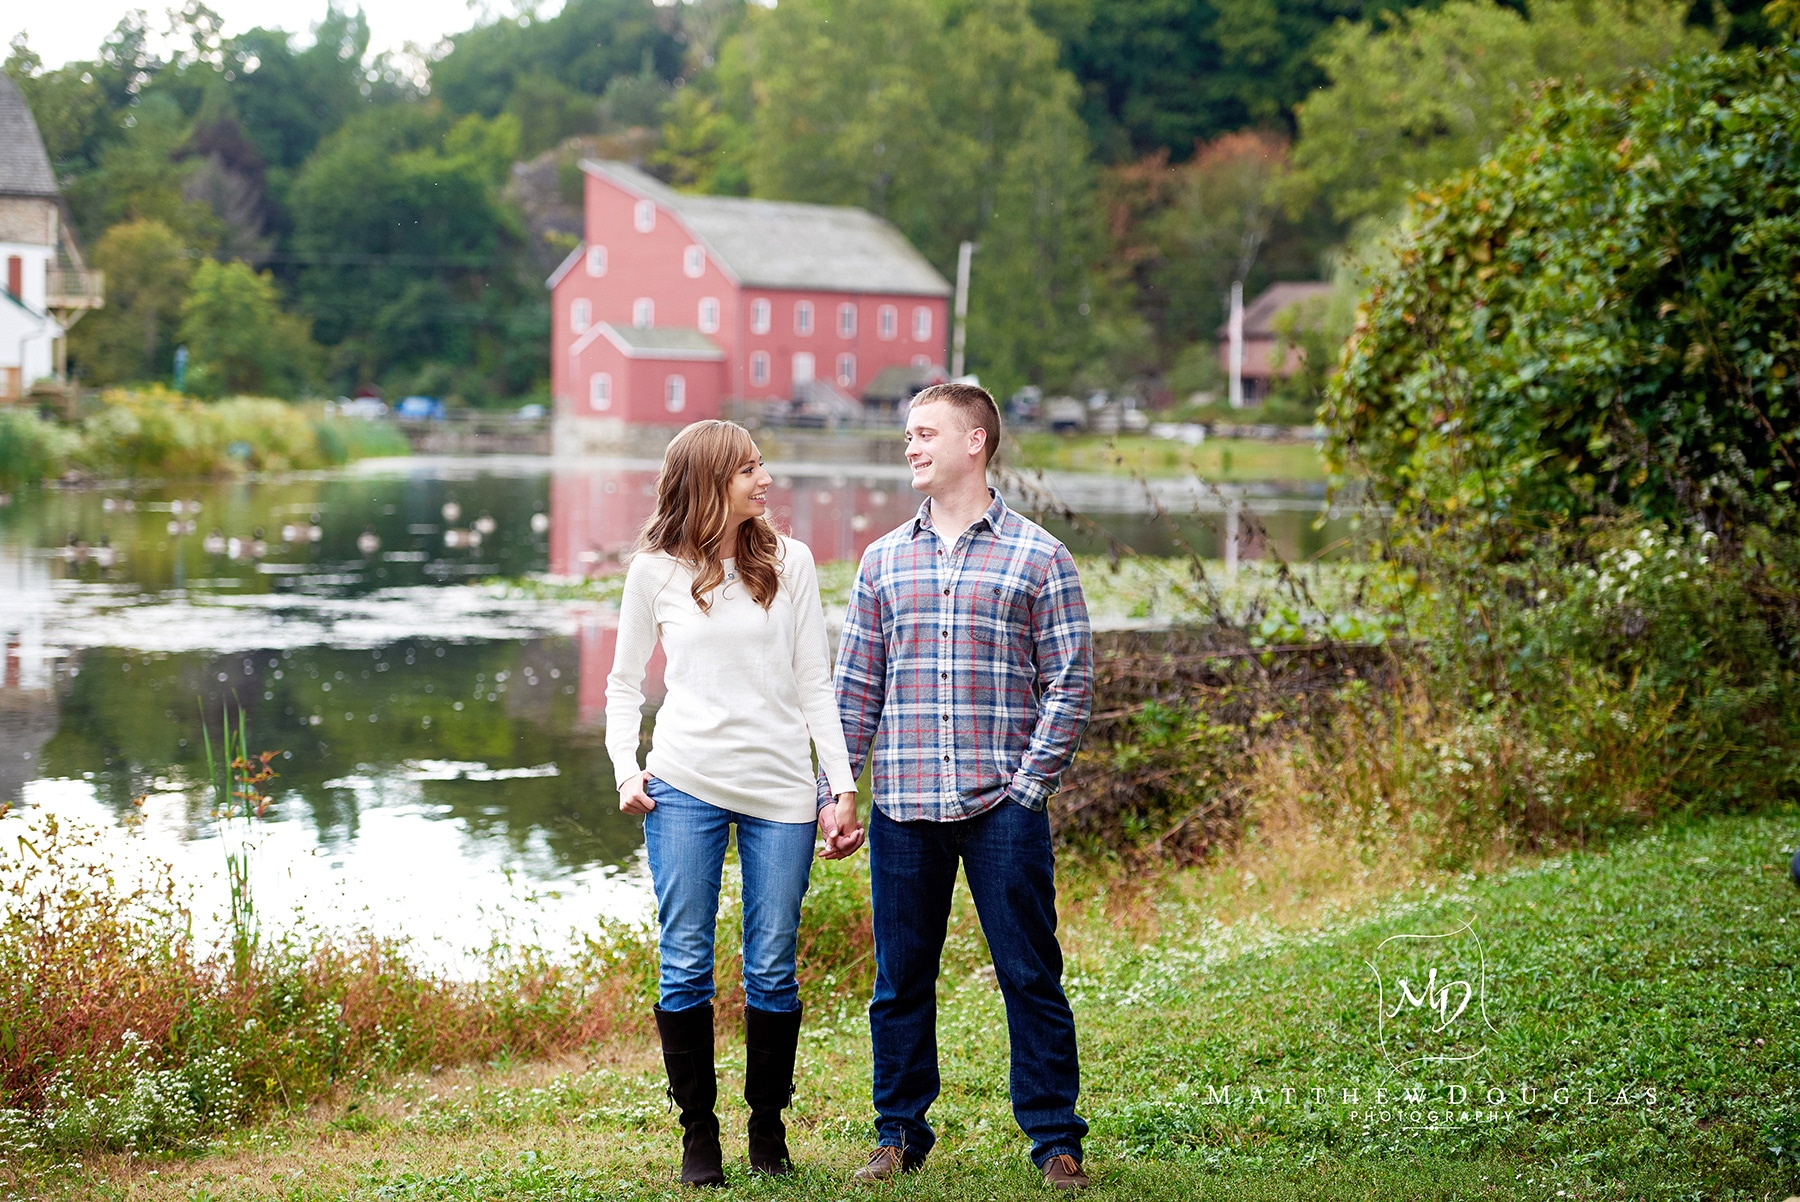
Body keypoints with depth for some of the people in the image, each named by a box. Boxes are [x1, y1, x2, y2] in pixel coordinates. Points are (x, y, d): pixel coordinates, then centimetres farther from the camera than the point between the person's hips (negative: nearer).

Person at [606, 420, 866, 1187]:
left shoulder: (789, 562, 8)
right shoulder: (655, 570, 5)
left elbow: (814, 684, 8)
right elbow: (625, 683, 12)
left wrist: (842, 788, 3)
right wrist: (627, 772, -3)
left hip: (780, 788, 1)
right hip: (685, 785, -1)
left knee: (772, 971, 2)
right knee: (685, 966, -1)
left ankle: (768, 1128, 17)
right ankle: (698, 1133, 11)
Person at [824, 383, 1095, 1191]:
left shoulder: (1037, 558, 2)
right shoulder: (883, 560, 12)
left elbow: (1070, 685, 0)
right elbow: (855, 687, 12)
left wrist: (1030, 785, -8)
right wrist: (836, 792, 5)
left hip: (1002, 807, -3)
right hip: (903, 806, 3)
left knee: (1029, 975, 0)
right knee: (900, 979, 8)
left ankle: (1055, 1139, 10)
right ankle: (900, 1133, 21)